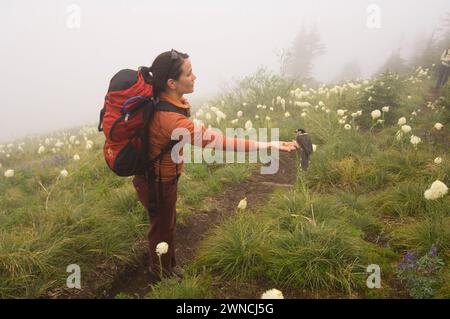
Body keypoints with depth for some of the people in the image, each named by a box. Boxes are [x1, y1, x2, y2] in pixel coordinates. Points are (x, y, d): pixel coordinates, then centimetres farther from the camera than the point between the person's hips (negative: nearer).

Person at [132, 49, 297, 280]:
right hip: (157, 181, -8)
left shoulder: (159, 98, -13)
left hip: (156, 174, 8)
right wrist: (270, 145, -37)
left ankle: (167, 262, 52)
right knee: (163, 226, 18)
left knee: (166, 221, 27)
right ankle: (161, 271, 47)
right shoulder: (171, 120, -40)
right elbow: (218, 141, -40)